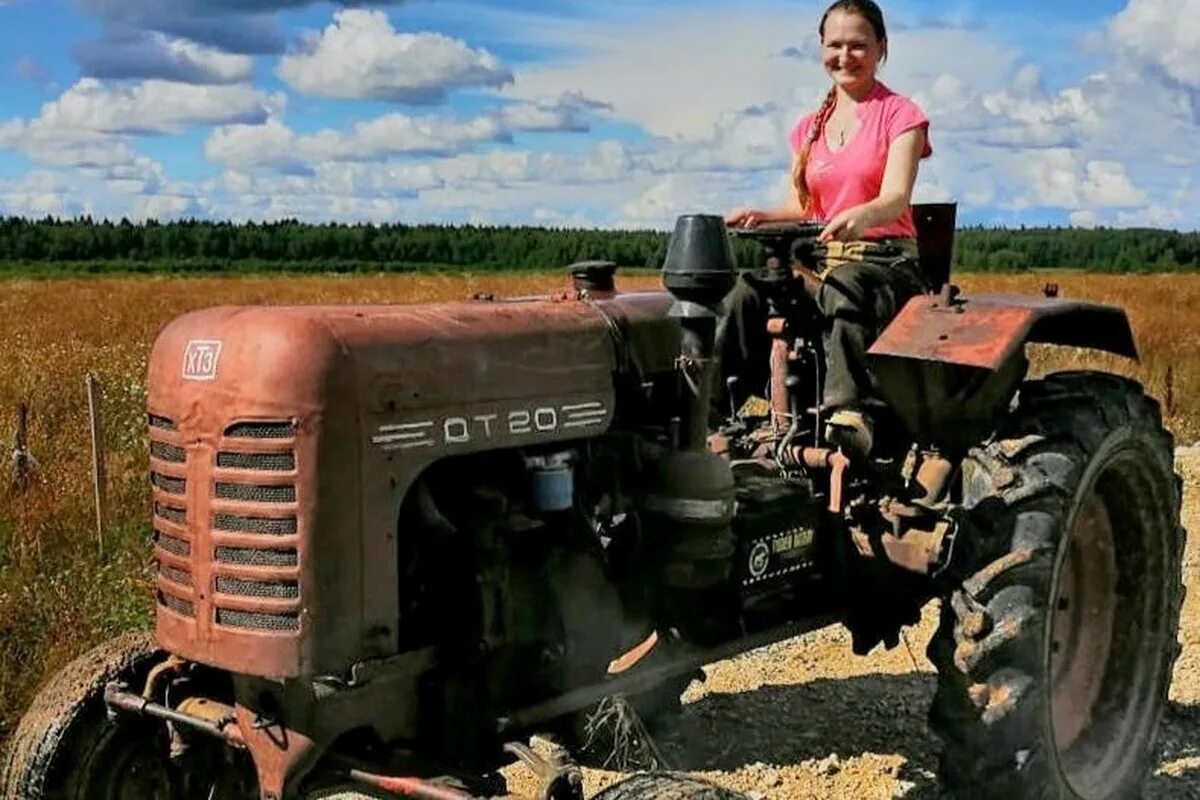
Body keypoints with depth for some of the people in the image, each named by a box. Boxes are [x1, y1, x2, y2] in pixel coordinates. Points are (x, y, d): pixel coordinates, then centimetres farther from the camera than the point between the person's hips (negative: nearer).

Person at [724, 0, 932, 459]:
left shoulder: (900, 115, 3)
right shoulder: (809, 129, 19)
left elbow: (896, 198, -13)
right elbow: (802, 208, 16)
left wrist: (859, 217, -37)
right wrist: (761, 217, -8)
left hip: (886, 260, -5)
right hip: (820, 258, 5)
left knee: (842, 288, -42)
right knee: (745, 294, -27)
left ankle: (851, 414, -55)